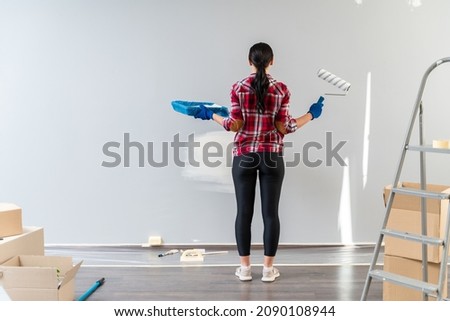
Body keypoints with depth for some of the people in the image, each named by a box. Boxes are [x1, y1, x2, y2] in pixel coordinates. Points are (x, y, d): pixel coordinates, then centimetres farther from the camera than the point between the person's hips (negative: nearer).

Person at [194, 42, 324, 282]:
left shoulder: (238, 88, -3)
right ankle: (268, 268, 12)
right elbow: (284, 128, -5)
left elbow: (235, 126, -7)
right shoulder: (281, 89, -3)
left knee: (244, 212, 7)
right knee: (270, 213, 6)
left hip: (244, 156, 0)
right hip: (272, 157, 0)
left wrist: (210, 115, 9)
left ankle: (245, 268, 13)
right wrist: (311, 114, 10)